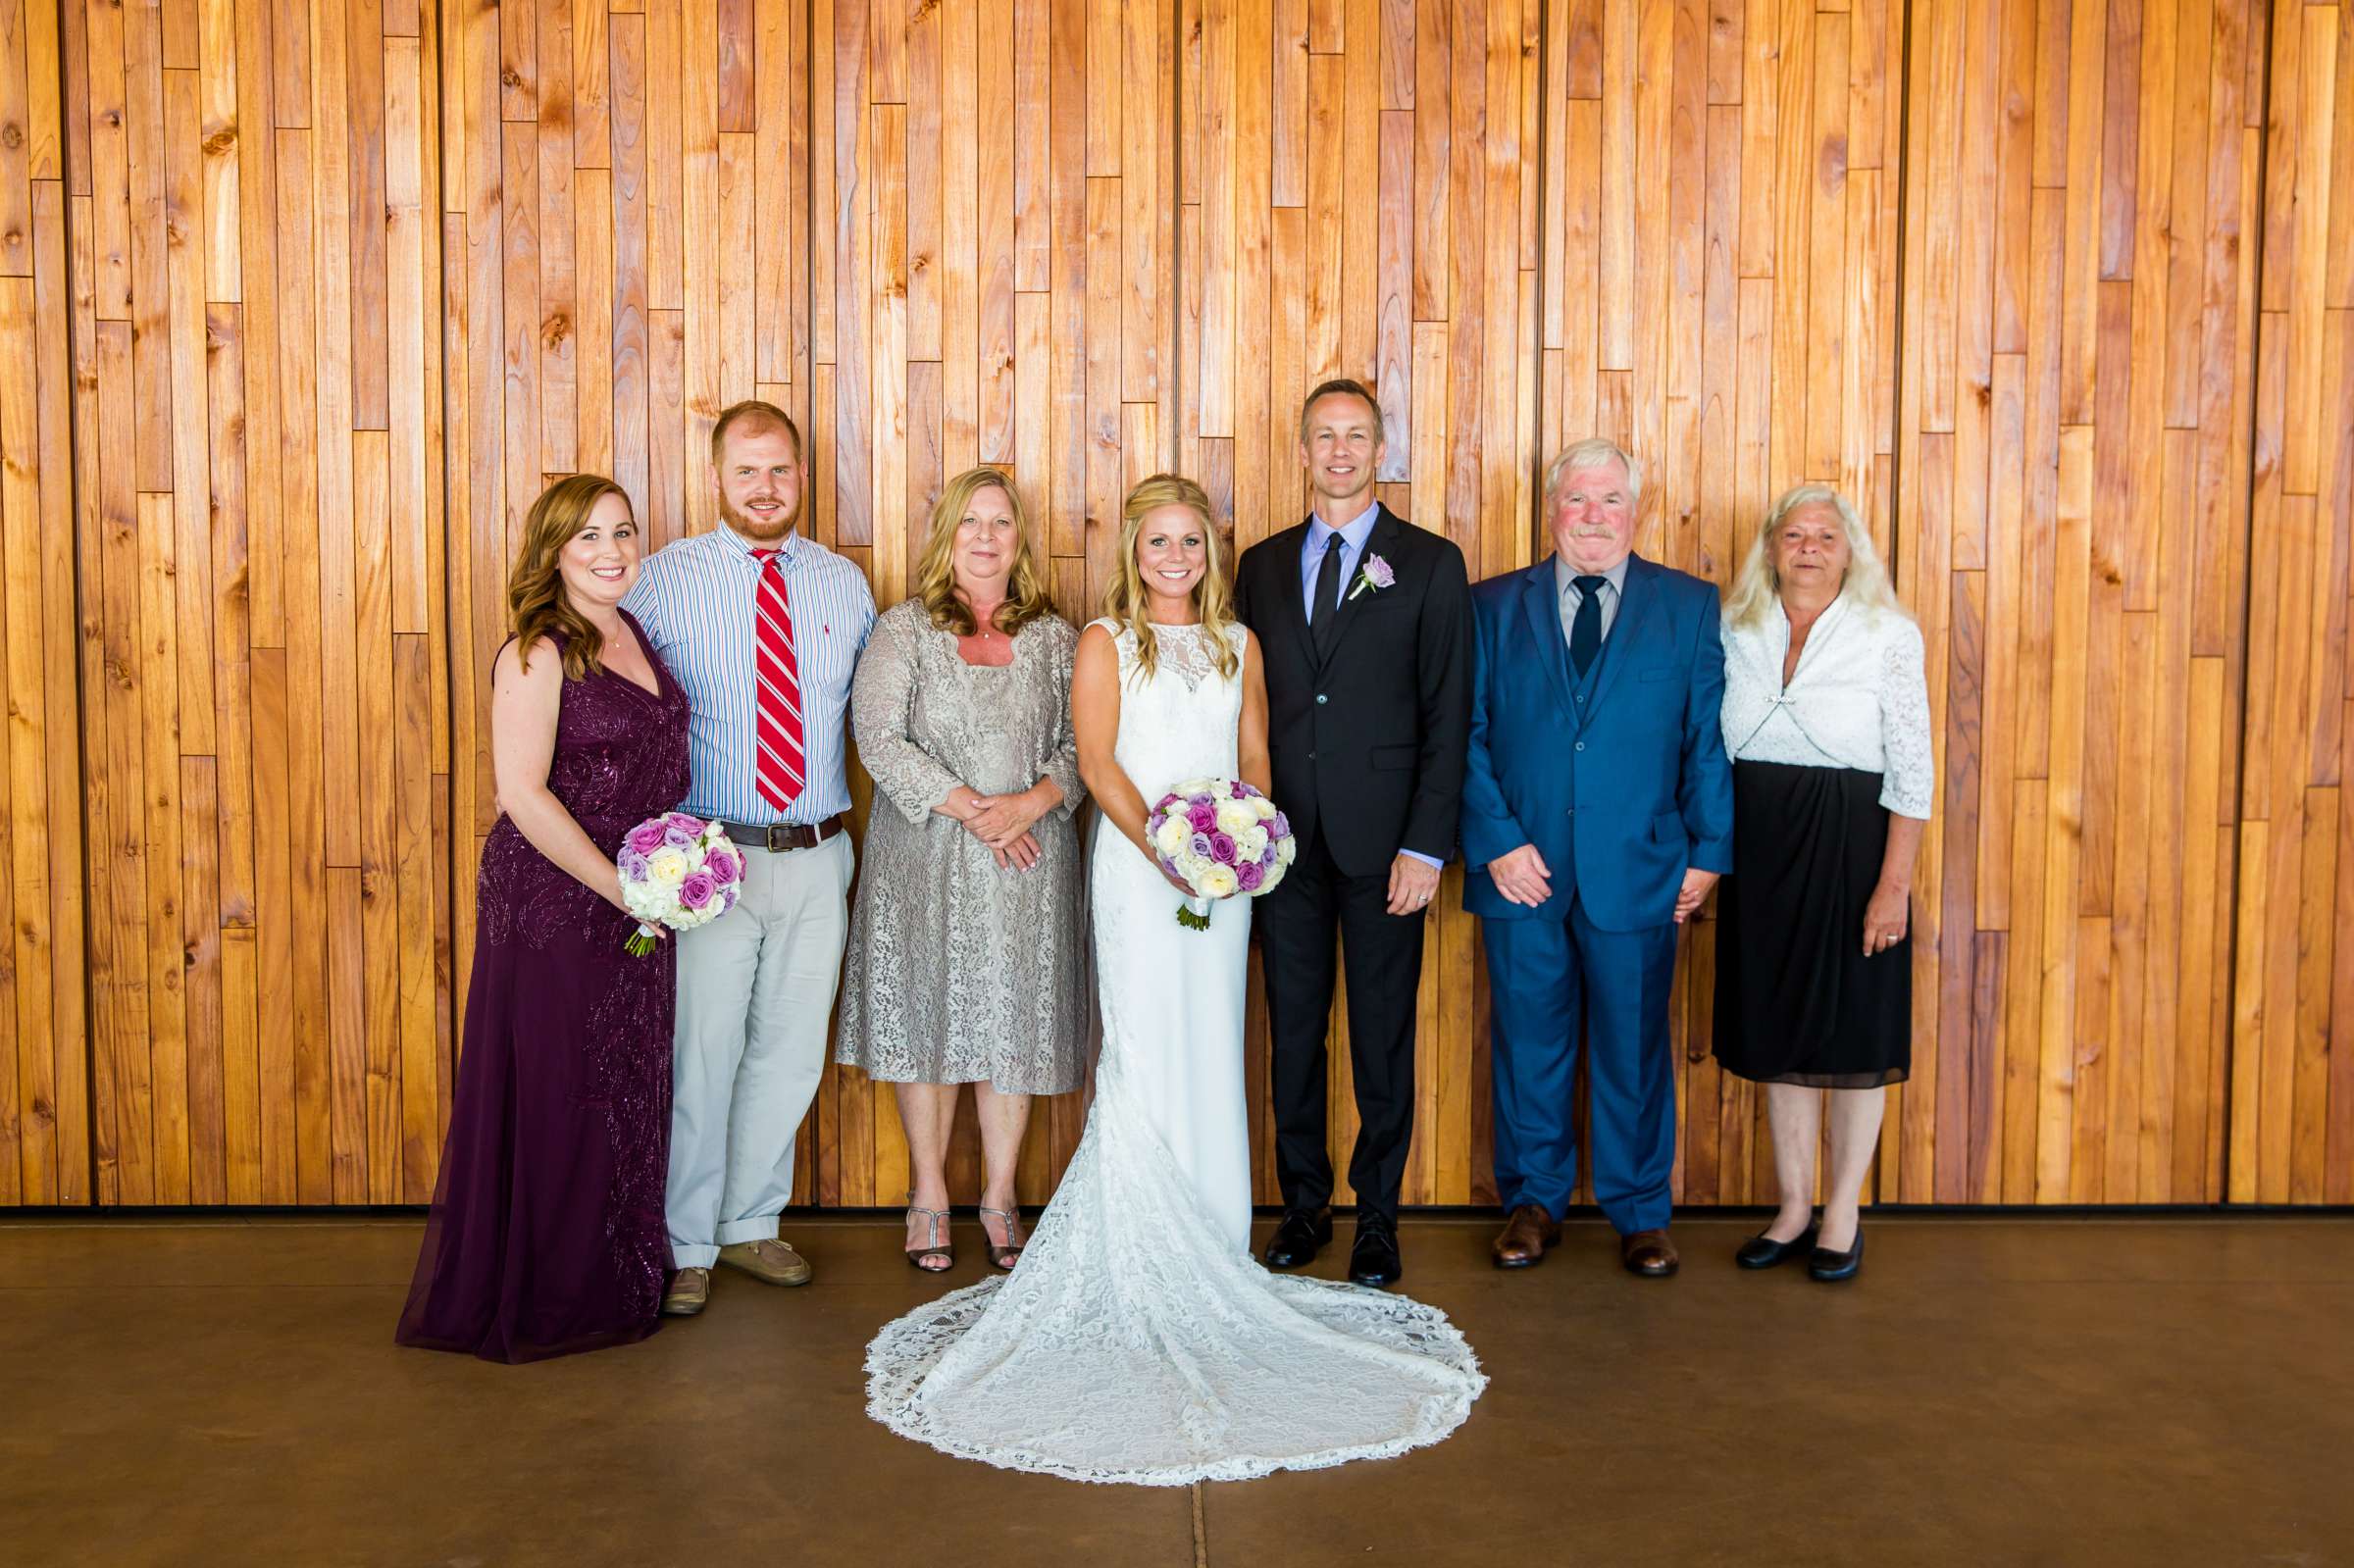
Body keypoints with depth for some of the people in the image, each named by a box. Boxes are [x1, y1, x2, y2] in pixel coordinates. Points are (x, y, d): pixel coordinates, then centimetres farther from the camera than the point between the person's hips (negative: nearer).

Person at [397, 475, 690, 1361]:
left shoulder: (635, 636, 9)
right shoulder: (537, 654, -14)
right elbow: (523, 795, -20)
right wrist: (622, 888, -17)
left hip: (636, 903, 8)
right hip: (553, 908, -8)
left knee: (630, 1089, 15)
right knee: (554, 1096, 2)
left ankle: (617, 1283, 31)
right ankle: (541, 1300, 19)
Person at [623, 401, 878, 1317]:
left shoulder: (843, 584, 7)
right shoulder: (663, 580, -3)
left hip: (819, 857, 4)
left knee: (790, 1051, 13)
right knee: (700, 1054, 1)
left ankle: (751, 1224, 30)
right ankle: (686, 1245, 18)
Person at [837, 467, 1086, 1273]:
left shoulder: (1054, 639, 9)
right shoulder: (902, 631, 1)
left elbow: (1080, 745, 6)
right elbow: (878, 738, -8)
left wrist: (1031, 802, -14)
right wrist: (968, 808, -15)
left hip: (1028, 860, 2)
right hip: (924, 859, -1)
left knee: (1014, 1021, 5)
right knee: (925, 1018, 4)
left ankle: (1000, 1196, 18)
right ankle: (928, 1196, 18)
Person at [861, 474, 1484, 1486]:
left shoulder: (1238, 644, 15)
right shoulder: (1105, 642, 3)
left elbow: (1255, 759, 13)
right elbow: (1098, 762, -7)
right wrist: (1162, 847, -19)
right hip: (1135, 864, -4)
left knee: (1213, 1054, 7)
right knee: (1147, 1053, -6)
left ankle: (1213, 1252, 15)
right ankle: (1145, 1260, 2)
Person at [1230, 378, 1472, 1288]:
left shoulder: (1430, 564, 1)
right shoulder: (1263, 565, 11)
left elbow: (1448, 717, -3)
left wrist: (1426, 845, -10)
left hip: (1383, 840, -3)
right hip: (1284, 839, 3)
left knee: (1383, 1036, 5)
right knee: (1293, 1031, 10)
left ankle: (1378, 1215, 18)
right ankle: (1303, 1204, 23)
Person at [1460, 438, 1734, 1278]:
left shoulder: (1689, 605, 5)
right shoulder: (1493, 606, 6)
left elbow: (1709, 737, 3)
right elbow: (1469, 735, 2)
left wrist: (1709, 851, -3)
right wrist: (1495, 841, -8)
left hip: (1639, 871, 0)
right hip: (1522, 870, 1)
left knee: (1634, 1047, 9)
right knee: (1528, 1044, 10)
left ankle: (1639, 1211, 24)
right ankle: (1533, 1201, 26)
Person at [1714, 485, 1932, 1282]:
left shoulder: (1889, 635, -6)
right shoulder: (1735, 632, 4)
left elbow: (1913, 773, -9)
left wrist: (1894, 884, -14)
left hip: (1849, 848, -4)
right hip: (1759, 850, 4)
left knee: (1852, 1033, 6)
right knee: (1777, 1029, 11)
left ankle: (1843, 1213, 20)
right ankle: (1793, 1208, 23)